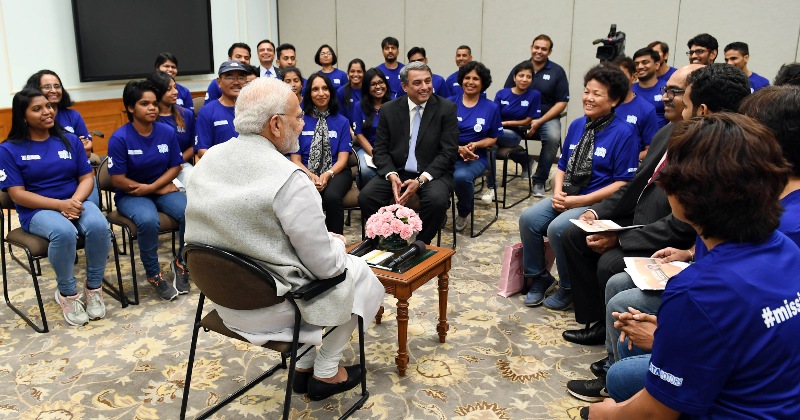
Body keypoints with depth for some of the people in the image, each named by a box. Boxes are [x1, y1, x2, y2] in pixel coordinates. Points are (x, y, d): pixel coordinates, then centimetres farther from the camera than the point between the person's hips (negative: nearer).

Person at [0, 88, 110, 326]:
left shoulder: (70, 140, 9)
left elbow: (87, 178, 6)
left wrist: (75, 202, -16)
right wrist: (61, 205, -20)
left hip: (76, 202, 3)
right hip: (37, 211, -3)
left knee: (99, 225, -32)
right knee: (64, 232, -37)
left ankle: (94, 287, -12)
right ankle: (67, 293, -14)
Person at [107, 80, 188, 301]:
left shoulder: (168, 132, -3)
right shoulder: (119, 138, -13)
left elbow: (175, 167, 2)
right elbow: (118, 179, -13)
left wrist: (151, 187, -15)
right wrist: (161, 189, -11)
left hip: (163, 189, 3)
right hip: (131, 195, -3)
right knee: (149, 220, -35)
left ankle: (181, 262, 0)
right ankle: (153, 274, -10)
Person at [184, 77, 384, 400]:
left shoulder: (208, 159, -3)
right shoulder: (289, 180, -26)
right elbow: (325, 266, -20)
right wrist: (336, 243, 3)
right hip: (270, 307, -7)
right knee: (356, 270, 16)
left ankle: (304, 364, 33)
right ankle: (326, 372, 25)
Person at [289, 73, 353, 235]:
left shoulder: (342, 122, 11)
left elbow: (342, 159, 4)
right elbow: (295, 159, 5)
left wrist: (328, 175, -17)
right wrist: (310, 175, -16)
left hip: (335, 172, 0)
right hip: (307, 173, 0)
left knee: (332, 197, -34)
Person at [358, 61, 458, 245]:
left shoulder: (447, 109, -3)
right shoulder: (389, 110, 4)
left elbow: (448, 152, -7)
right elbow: (380, 149, 4)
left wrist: (421, 180, -19)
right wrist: (392, 176, -17)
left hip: (433, 173, -2)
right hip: (397, 171, 2)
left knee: (437, 200, -33)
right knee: (366, 197, -22)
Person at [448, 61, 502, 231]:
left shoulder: (491, 107, 7)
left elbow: (493, 138, 10)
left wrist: (475, 145, -11)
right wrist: (458, 148, -14)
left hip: (476, 156, 0)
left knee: (461, 176, -36)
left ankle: (463, 213, -1)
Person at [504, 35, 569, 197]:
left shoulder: (557, 71, 3)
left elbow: (562, 102, 0)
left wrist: (539, 122, -12)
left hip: (547, 117, -1)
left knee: (553, 137, -33)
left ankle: (539, 181, -13)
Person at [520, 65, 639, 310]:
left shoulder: (624, 133, -11)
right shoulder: (577, 126, 9)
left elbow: (623, 183, -13)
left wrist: (581, 200, -17)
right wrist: (557, 192, -5)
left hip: (598, 202, -6)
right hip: (567, 197, 7)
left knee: (557, 228, -28)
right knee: (528, 218, -14)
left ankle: (569, 289, -3)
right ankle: (538, 278, 6)